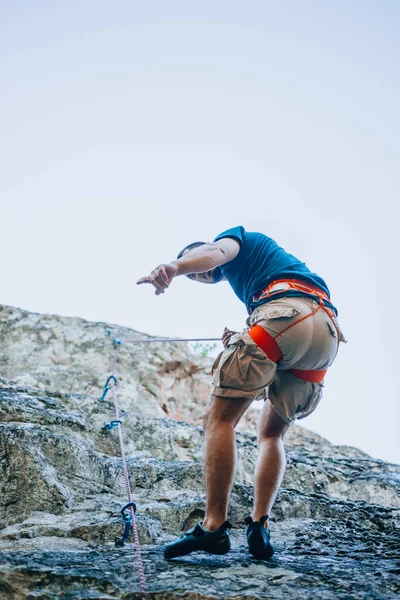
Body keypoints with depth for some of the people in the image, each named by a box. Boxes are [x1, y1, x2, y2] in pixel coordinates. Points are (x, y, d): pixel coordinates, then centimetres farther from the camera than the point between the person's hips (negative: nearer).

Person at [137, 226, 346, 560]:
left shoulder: (238, 237, 22)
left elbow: (217, 251, -6)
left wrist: (174, 267, -25)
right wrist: (242, 342, 22)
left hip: (285, 311, -8)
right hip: (329, 333, 9)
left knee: (220, 418, -7)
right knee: (272, 433, 19)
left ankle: (215, 526, -16)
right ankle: (260, 527, 4)